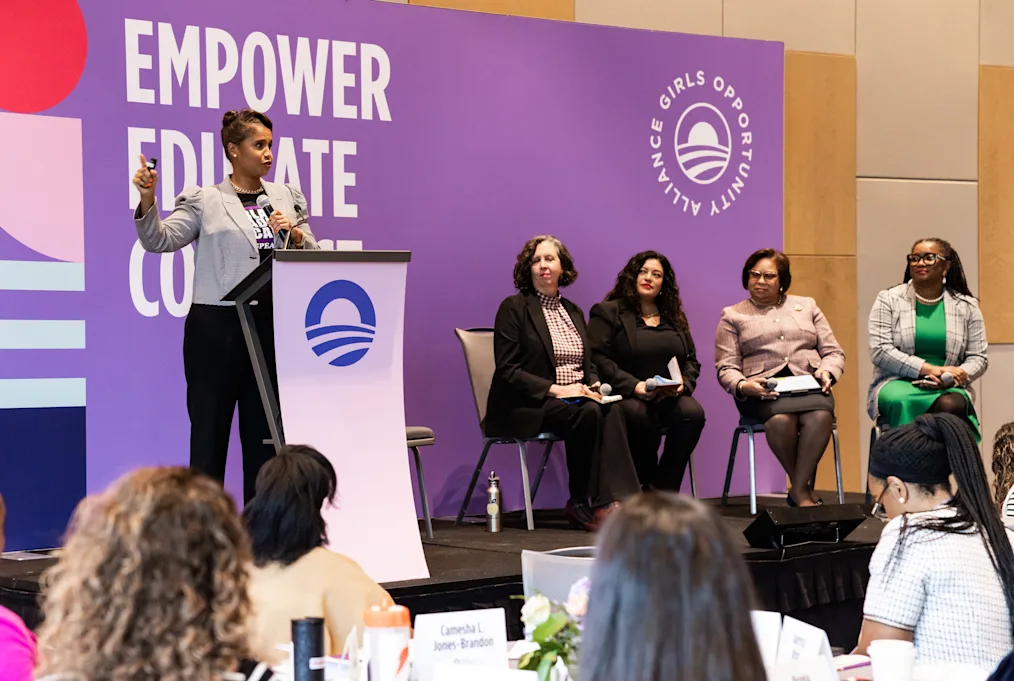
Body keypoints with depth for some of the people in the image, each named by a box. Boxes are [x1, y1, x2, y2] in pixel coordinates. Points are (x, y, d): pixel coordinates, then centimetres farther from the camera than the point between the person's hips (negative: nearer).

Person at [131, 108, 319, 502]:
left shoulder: (287, 198, 14)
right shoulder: (205, 201, 4)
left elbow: (312, 257, 13)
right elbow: (160, 240, -5)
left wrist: (294, 234, -6)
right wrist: (147, 200, -20)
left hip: (271, 327, 4)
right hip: (216, 326, -3)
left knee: (265, 433, 7)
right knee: (209, 429, -1)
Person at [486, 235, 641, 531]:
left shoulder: (573, 312, 20)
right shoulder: (513, 308, -1)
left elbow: (588, 364, 24)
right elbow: (507, 371, -9)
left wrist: (594, 383, -1)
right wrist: (555, 389, -18)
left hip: (575, 397, 6)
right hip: (525, 407, -6)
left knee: (611, 412, -28)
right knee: (588, 414, -33)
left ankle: (613, 498, -35)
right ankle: (581, 503, -23)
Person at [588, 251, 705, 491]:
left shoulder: (675, 317, 23)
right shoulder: (607, 312, 7)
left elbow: (692, 361, 20)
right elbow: (597, 358, -6)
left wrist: (683, 384, -3)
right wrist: (633, 386, -16)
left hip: (670, 397, 4)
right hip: (626, 397, -4)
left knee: (692, 412, -30)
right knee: (641, 416, -39)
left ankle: (666, 489, -22)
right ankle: (647, 486, -17)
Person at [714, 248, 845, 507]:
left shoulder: (806, 306, 25)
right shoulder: (733, 315, 19)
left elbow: (833, 352, 21)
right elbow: (725, 367, 8)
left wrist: (827, 372, -3)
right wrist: (742, 386, -14)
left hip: (808, 385, 2)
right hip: (762, 390, -2)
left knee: (820, 415, -36)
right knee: (781, 418, -38)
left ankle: (799, 489, -27)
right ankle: (805, 490, -22)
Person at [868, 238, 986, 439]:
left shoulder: (966, 306, 13)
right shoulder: (889, 300, 8)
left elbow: (978, 358, 12)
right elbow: (879, 351, -3)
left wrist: (955, 376, -12)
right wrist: (930, 369, -13)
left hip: (947, 388, 1)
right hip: (897, 383, -1)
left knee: (951, 405, -36)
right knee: (904, 402, -38)